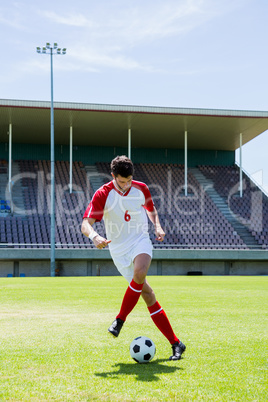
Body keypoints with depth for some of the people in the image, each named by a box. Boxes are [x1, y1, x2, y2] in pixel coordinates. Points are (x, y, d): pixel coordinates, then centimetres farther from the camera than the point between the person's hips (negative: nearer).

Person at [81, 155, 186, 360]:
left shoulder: (141, 189, 0)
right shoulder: (102, 195, -11)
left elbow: (151, 209, 21)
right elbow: (86, 224, -18)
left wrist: (158, 226, 3)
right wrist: (94, 236, -40)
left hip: (140, 241, 1)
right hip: (118, 249, -1)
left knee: (139, 272, -34)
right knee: (147, 294, -5)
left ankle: (120, 319, -14)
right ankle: (175, 344, 1)